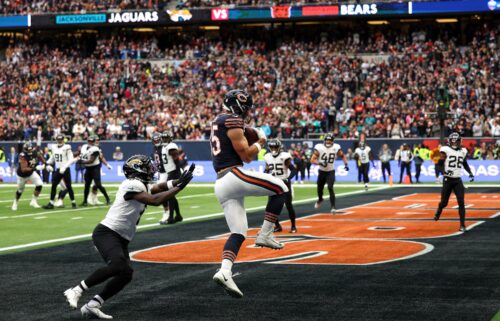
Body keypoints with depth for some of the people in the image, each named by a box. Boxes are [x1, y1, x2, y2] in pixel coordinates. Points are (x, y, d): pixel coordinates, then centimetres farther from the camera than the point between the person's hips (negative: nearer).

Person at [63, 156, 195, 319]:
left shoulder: (143, 186, 17)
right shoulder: (132, 185, -14)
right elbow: (155, 200, -19)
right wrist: (179, 187, -16)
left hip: (121, 240, 10)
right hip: (106, 233, -10)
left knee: (126, 274, -3)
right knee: (117, 265, -31)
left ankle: (92, 306, -2)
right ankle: (76, 291, -23)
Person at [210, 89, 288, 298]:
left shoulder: (218, 122, 26)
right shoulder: (232, 121, -5)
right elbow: (246, 155, -7)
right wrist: (260, 141, 8)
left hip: (220, 185, 9)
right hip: (234, 176, -9)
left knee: (238, 233, 3)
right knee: (280, 189, 4)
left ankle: (224, 271, -15)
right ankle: (265, 235, -2)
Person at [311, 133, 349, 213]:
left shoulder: (336, 148, -10)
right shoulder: (319, 148, -15)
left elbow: (342, 156, 8)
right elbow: (312, 160, -16)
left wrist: (345, 164, -7)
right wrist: (320, 163, -33)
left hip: (331, 172, -1)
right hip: (321, 171, 1)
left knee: (330, 188, -18)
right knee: (319, 188, 16)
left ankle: (333, 207, -14)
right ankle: (320, 199, 50)